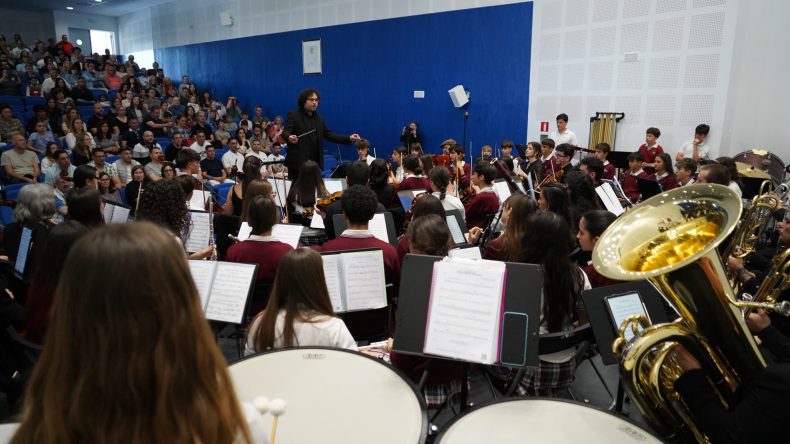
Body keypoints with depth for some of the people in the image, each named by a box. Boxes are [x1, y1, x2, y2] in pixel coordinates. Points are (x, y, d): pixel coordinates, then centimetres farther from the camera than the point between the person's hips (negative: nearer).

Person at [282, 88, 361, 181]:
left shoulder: (318, 119, 17)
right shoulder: (293, 115, -1)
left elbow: (328, 134, 15)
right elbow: (285, 132, -11)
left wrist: (348, 138, 4)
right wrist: (289, 137, -37)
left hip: (315, 163, 6)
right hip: (298, 162, -6)